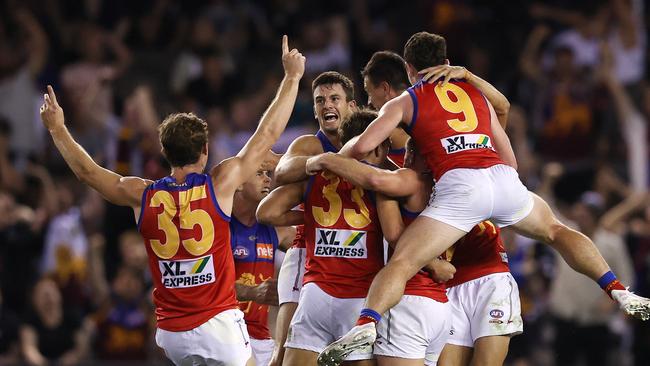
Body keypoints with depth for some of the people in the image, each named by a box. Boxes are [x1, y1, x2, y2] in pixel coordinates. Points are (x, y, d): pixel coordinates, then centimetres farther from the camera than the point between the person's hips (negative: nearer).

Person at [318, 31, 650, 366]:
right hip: (503, 177, 4)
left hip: (459, 186, -4)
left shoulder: (405, 103, 16)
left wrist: (339, 156, 26)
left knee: (402, 262, -7)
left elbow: (363, 146, 5)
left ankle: (366, 324, -32)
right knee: (555, 230, 30)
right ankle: (620, 293, 23)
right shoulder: (475, 93, 29)